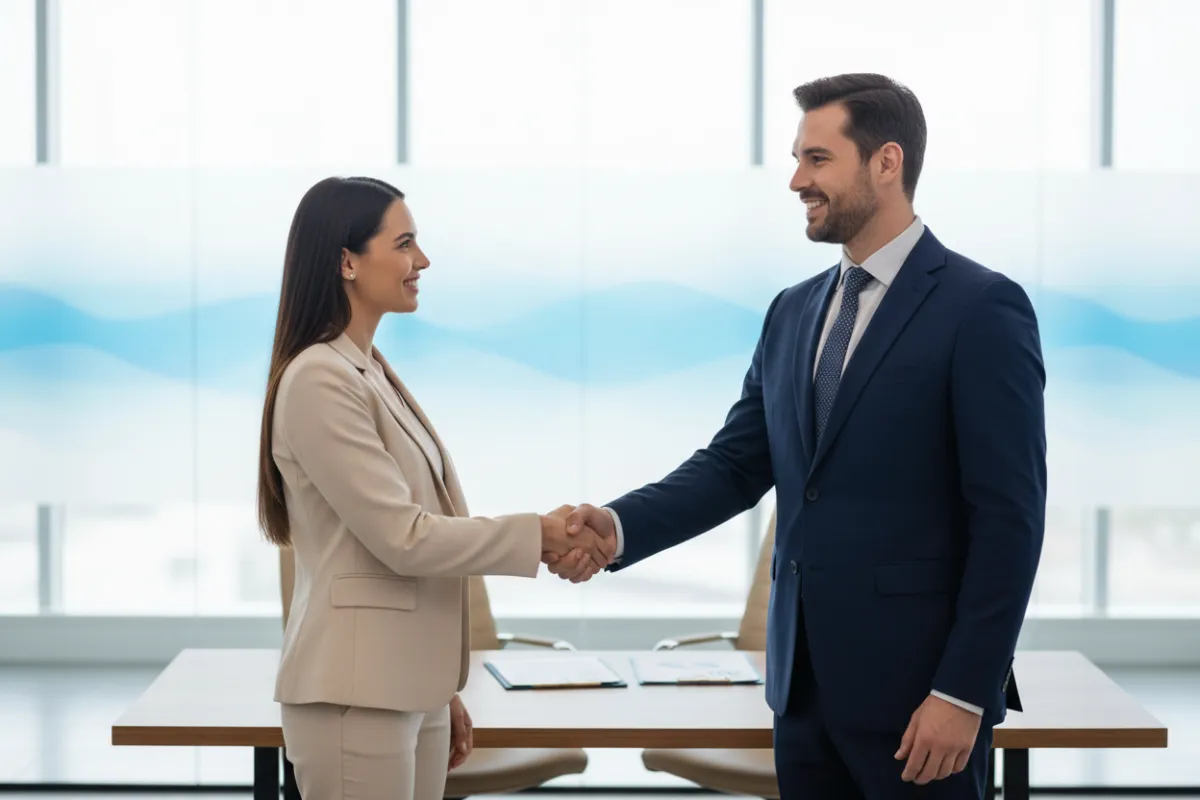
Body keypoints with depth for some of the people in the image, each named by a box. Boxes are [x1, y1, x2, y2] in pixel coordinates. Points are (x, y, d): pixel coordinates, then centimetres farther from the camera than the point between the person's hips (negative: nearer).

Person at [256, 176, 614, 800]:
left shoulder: (372, 373, 13)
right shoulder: (319, 381, -14)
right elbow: (401, 537, -17)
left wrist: (444, 688, 17)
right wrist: (538, 534, -12)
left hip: (408, 689, 8)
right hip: (355, 696, -8)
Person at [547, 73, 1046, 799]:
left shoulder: (982, 308, -9)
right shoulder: (794, 312, 13)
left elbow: (1009, 519, -13)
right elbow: (733, 466, 10)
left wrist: (964, 692, -17)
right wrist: (618, 525, -8)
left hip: (916, 684, -7)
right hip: (806, 681, 7)